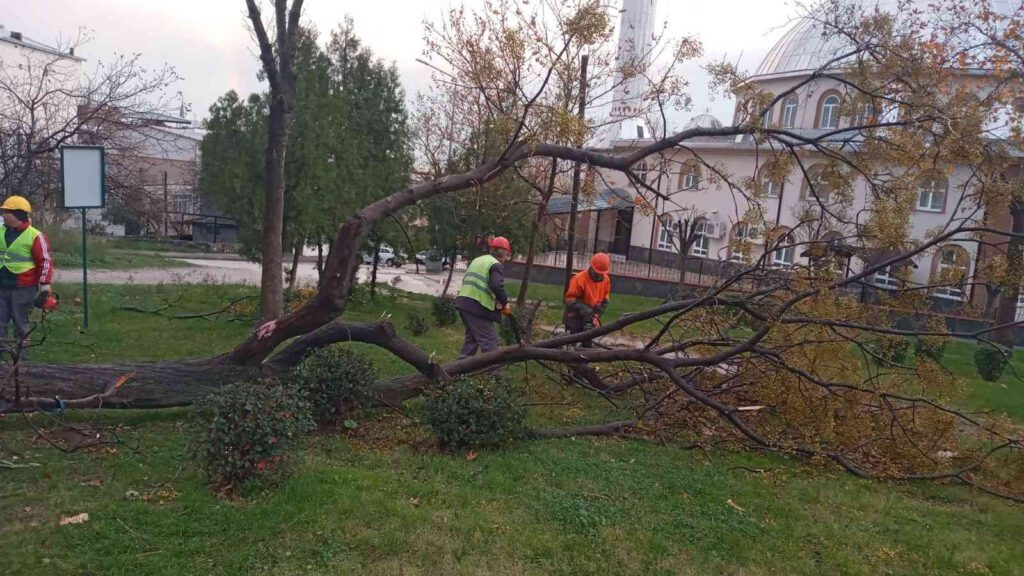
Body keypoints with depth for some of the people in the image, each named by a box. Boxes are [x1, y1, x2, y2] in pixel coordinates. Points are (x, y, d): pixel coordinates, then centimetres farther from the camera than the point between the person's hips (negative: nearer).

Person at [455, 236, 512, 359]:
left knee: (471, 336, 21)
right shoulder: (495, 265, -6)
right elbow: (497, 286, -23)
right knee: (490, 339, -5)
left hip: (463, 302, 9)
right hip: (477, 306, -9)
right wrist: (505, 303, -9)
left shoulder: (477, 260, 21)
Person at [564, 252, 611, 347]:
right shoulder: (579, 278, -21)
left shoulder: (606, 280, -4)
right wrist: (585, 310, -27)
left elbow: (604, 301, 4)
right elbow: (570, 299, -19)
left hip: (590, 318, 5)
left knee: (588, 343, 12)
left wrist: (596, 315, -9)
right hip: (575, 317, -5)